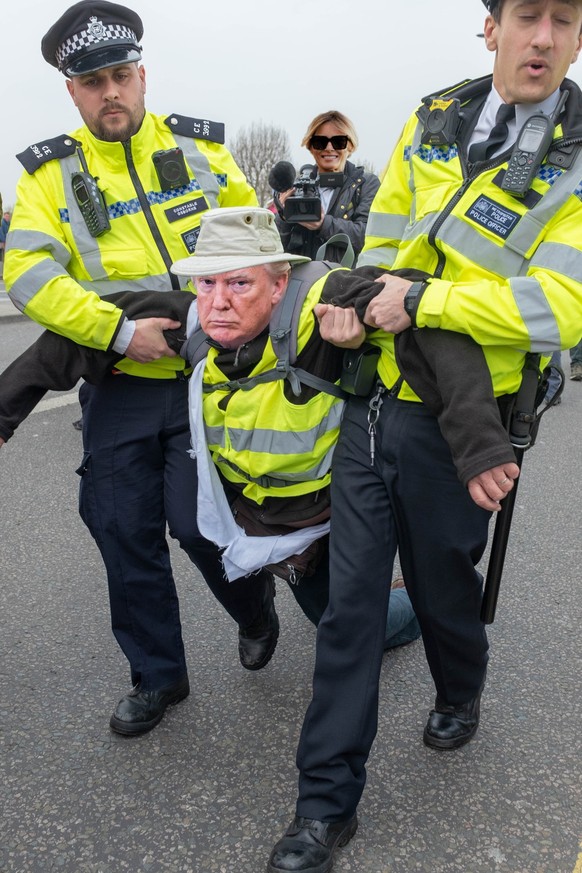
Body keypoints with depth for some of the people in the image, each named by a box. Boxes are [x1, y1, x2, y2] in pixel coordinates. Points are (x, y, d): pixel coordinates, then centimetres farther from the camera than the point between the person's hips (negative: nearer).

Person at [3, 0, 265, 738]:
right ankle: (157, 676, 27)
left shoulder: (199, 148, 5)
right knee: (125, 534, 7)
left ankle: (255, 614, 28)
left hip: (207, 375, -1)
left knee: (197, 522, -7)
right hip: (118, 386, 2)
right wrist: (120, 331, -21)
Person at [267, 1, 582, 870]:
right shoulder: (435, 120, 6)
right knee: (351, 599, 6)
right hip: (372, 399, 4)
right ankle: (327, 801, 20)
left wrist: (419, 302, -19)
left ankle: (461, 694, 53)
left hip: (457, 423, -3)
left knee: (441, 583, 17)